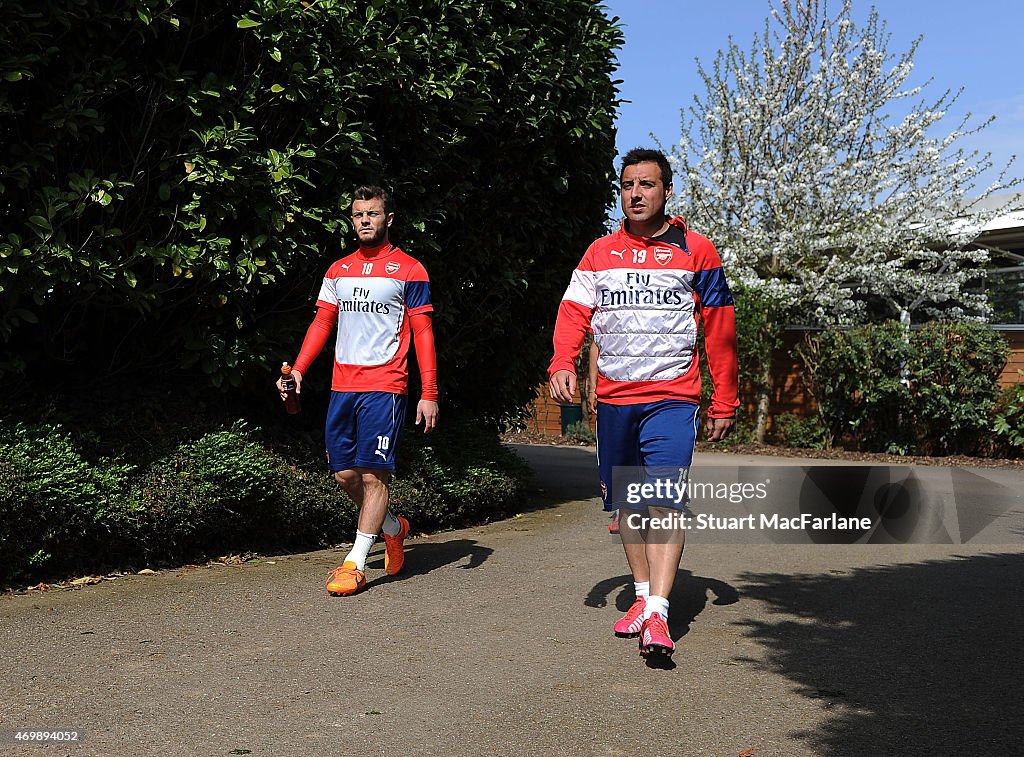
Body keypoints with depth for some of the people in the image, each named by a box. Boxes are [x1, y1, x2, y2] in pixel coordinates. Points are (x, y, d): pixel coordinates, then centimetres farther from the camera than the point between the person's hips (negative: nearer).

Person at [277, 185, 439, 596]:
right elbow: (322, 323, 18)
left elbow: (422, 333, 0)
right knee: (345, 473, 7)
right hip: (342, 386, 6)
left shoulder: (409, 270, 1)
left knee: (372, 473, -7)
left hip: (384, 386, -5)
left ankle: (355, 564, -1)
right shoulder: (338, 271, 16)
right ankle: (392, 527, 32)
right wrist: (297, 369, 3)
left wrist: (429, 394, -6)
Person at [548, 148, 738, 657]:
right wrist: (562, 364, -17)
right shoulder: (599, 253, 11)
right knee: (626, 503, 11)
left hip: (672, 397, -4)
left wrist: (724, 402, 3)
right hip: (612, 398, 4)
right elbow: (574, 311, 2)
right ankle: (643, 596, 25)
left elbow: (719, 329, 5)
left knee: (664, 499, -16)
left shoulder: (696, 251, 3)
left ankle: (657, 616, -19)